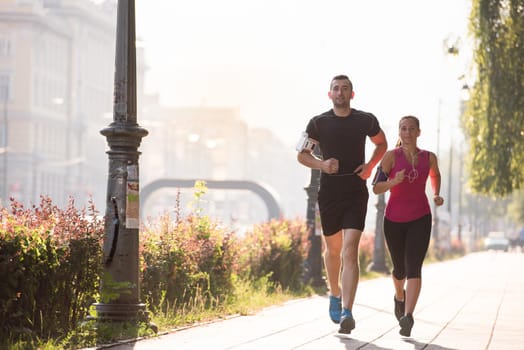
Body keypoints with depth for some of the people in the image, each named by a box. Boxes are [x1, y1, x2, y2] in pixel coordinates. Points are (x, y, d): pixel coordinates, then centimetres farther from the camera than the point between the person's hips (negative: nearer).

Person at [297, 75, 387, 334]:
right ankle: (335, 294, 42)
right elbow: (302, 154, 7)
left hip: (356, 194, -1)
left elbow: (382, 144, 19)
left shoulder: (366, 121, 1)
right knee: (332, 248, 15)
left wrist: (370, 165, 0)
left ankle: (347, 312, -22)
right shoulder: (318, 123, 0)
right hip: (329, 193, 2)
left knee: (350, 251, -14)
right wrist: (322, 164, -13)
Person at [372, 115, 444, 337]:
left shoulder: (429, 158, 1)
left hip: (420, 219, 0)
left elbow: (435, 175, 25)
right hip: (394, 219, 0)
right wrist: (394, 182, -28)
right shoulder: (391, 156, -7)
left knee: (413, 268, -17)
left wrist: (436, 195, 8)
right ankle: (399, 296, 48)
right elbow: (376, 188, -10)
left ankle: (408, 316, -27)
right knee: (399, 269, 14)